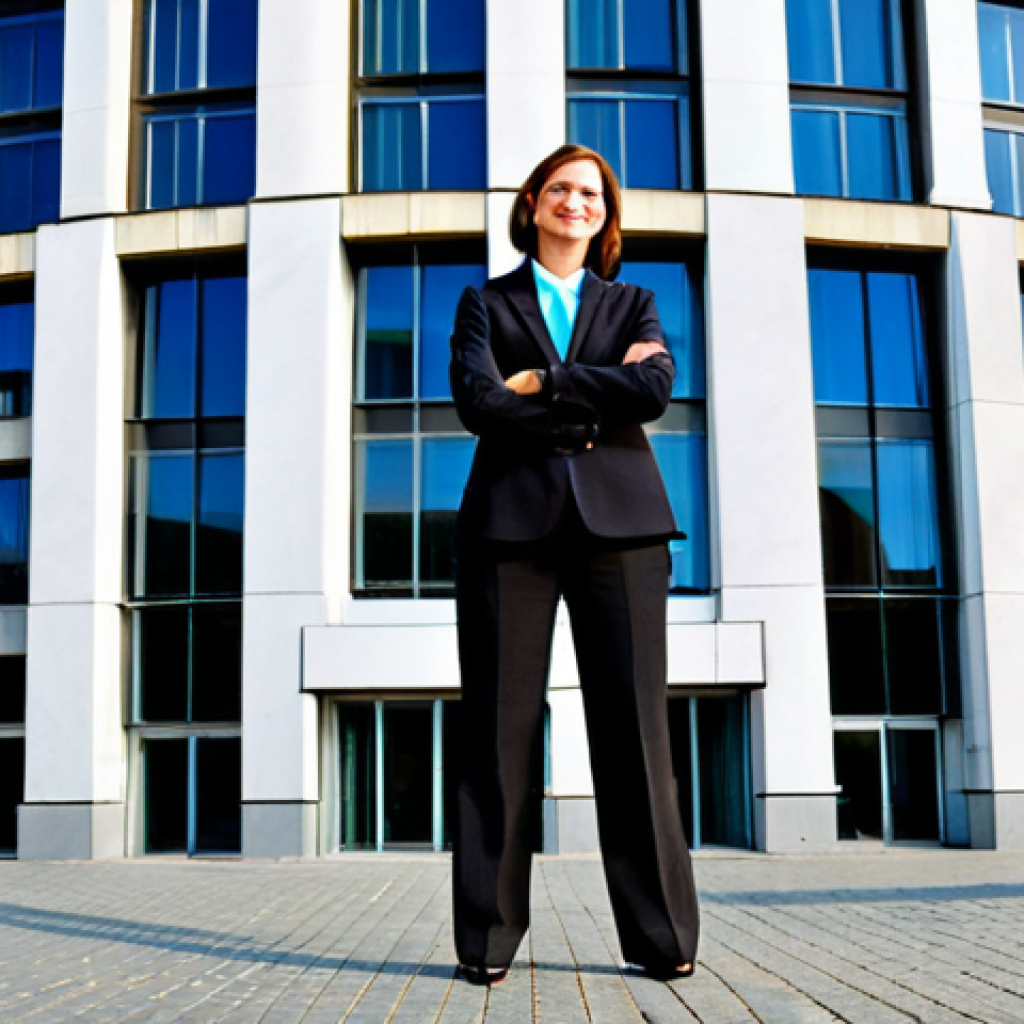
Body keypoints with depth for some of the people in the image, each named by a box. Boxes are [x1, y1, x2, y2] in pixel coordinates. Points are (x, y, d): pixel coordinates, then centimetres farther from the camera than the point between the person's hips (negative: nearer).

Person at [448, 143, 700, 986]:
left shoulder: (633, 305, 20)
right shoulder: (486, 303, 17)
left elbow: (655, 389, -2)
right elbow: (478, 401, -3)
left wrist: (543, 383, -4)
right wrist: (595, 399, -3)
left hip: (619, 519, 1)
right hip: (512, 519, -1)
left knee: (633, 723, -2)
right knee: (500, 726, -2)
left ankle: (662, 934, 4)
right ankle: (489, 938, 5)